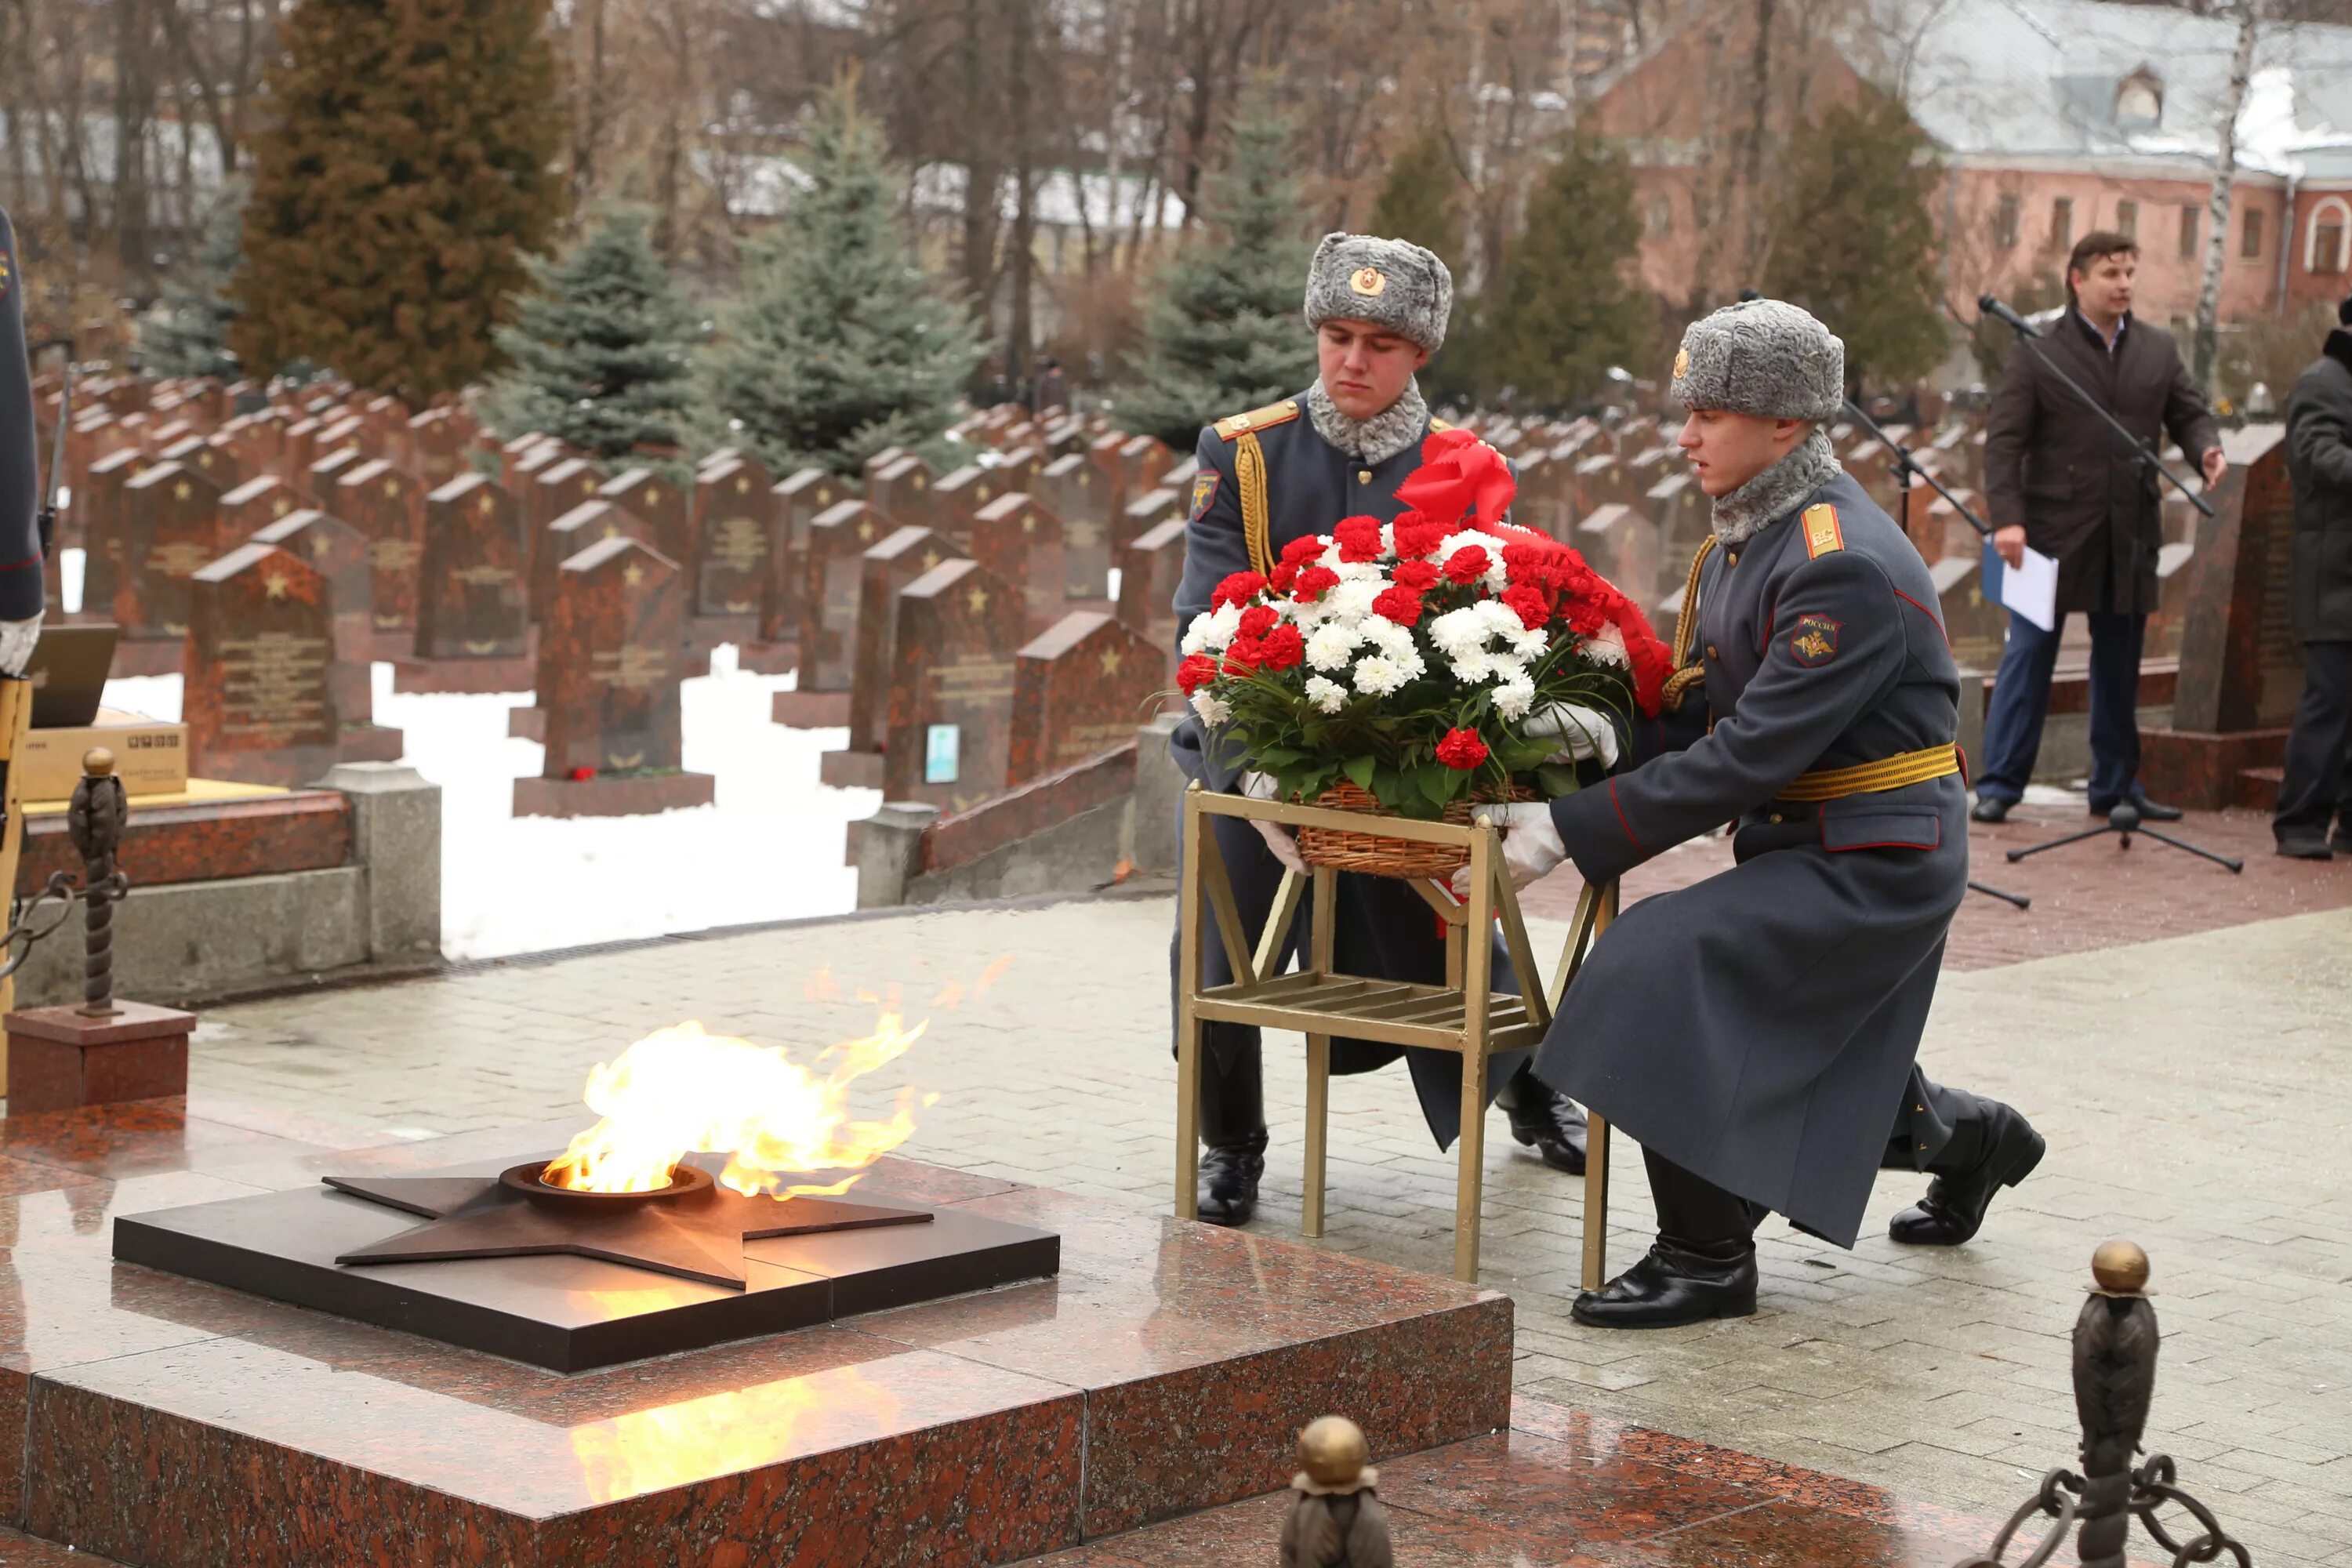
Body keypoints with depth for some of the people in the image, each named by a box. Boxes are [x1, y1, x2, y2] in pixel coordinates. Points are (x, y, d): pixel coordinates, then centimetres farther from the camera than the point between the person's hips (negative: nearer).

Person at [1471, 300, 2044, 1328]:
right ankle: (1974, 1137, 48)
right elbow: (1696, 714, 6)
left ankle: (1707, 1256, -13)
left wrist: (1573, 832, -28)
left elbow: (1752, 754, -28)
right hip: (1805, 853, 10)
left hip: (1872, 869, -10)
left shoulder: (1845, 567, -23)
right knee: (1805, 1087, 20)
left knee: (1665, 963, -24)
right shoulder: (1740, 544, 8)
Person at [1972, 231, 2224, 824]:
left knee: (2119, 663, 12)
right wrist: (2007, 518, -19)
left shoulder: (2158, 349, 10)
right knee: (2029, 654, 0)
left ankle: (2115, 784, 21)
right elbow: (2004, 441, -8)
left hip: (2129, 536, 5)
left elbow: (2188, 413, 13)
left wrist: (2207, 447, -11)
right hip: (2055, 528, -4)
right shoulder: (2037, 352, -5)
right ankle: (1999, 784, 4)